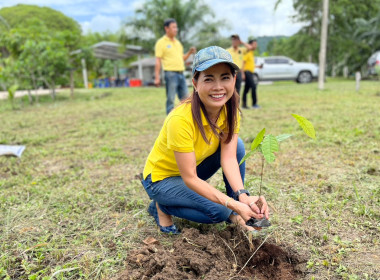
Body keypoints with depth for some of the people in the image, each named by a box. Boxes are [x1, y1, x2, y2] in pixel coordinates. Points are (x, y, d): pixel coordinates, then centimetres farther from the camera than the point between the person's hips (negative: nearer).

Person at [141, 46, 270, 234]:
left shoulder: (230, 110, -14)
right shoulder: (181, 119, -34)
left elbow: (229, 157, -20)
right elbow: (190, 178, -30)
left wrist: (242, 196, -36)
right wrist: (234, 204, -35)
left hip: (192, 169, 6)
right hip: (161, 178, -6)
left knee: (237, 145, -16)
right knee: (219, 211, -24)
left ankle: (235, 215, -2)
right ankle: (162, 207, 1)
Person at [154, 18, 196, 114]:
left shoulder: (177, 42, 19)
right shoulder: (161, 42, -2)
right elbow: (158, 61, -7)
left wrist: (189, 53, 5)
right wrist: (157, 77, -14)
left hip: (181, 73, 7)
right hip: (170, 73, -7)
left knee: (185, 98, 7)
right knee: (171, 100, -4)